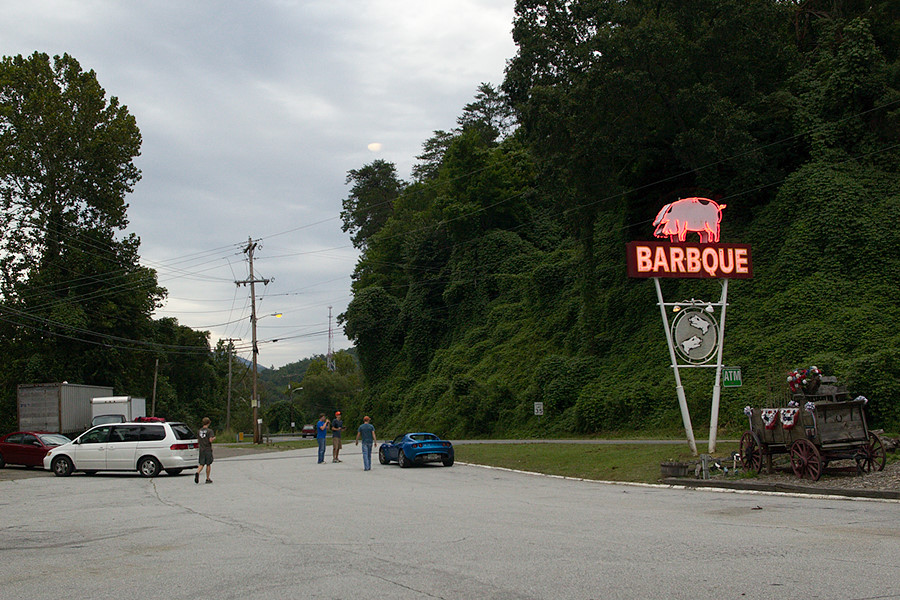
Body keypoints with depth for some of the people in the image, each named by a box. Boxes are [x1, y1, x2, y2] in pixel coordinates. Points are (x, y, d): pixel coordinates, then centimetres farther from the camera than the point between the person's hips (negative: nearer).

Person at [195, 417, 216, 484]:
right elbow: (211, 440, -18)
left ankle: (197, 473, -24)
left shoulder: (199, 431, 7)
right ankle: (207, 479, 11)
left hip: (201, 450, 4)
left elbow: (198, 441, 11)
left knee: (202, 464, 5)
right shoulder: (210, 431, -10)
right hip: (208, 450, -4)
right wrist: (214, 438, 2)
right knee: (208, 464, 6)